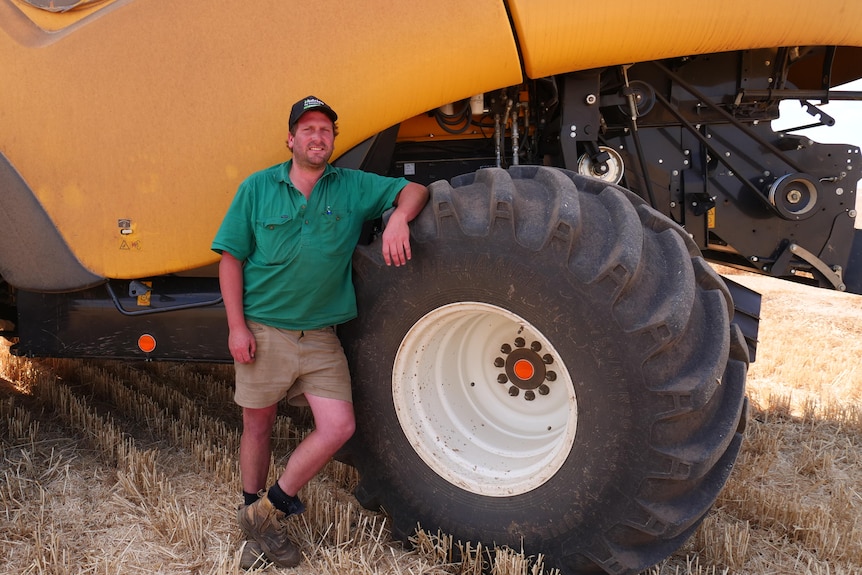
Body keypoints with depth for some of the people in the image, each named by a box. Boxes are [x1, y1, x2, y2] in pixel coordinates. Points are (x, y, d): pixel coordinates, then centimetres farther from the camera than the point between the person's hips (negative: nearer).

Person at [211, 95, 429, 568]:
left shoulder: (353, 187, 4)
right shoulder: (257, 188, 0)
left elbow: (413, 190, 3)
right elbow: (231, 258, 0)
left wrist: (397, 218, -20)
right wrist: (237, 326, -8)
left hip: (320, 335, 2)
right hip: (263, 330, -1)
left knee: (338, 427, -7)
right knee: (258, 425, 11)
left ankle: (267, 512, 13)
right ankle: (253, 510, 35)